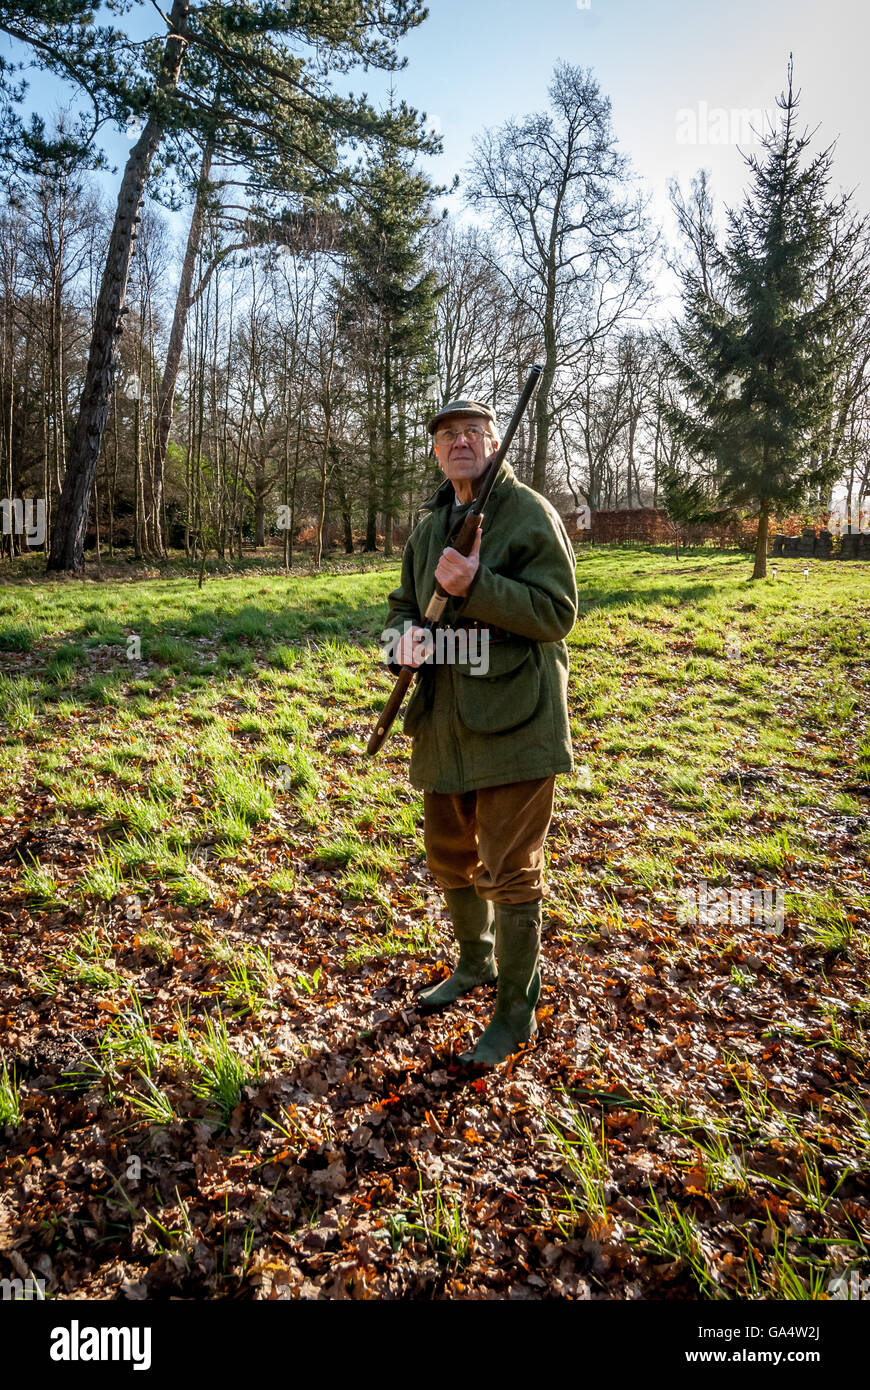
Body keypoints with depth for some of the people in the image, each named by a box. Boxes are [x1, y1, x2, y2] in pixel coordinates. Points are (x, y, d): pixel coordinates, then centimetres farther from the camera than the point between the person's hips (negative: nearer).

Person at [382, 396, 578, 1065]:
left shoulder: (530, 514, -8)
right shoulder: (429, 527, 14)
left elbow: (557, 612, -15)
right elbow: (405, 603, 20)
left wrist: (474, 586, -25)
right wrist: (407, 634, -4)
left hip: (513, 721, -7)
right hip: (445, 721, 8)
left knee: (510, 872, 0)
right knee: (449, 856, 20)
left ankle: (516, 1013, 18)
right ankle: (476, 963, 44)